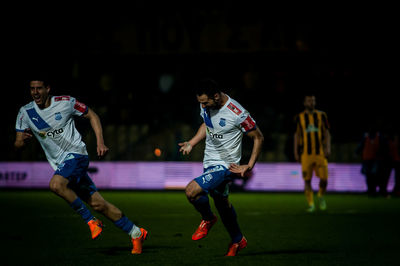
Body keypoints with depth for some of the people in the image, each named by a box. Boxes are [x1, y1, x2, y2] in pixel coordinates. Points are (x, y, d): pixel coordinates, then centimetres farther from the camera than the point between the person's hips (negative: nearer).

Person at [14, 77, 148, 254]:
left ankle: (91, 220, -17)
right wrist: (22, 139, -23)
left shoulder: (65, 102, -6)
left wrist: (100, 142, -5)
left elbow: (92, 116, 5)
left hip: (76, 154, -4)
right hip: (60, 164, 4)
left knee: (55, 184, -33)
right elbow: (17, 145, 2)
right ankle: (136, 233, 13)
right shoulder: (25, 113, 3)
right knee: (97, 204, 2)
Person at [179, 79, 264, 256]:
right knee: (221, 203, 22)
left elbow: (258, 138, -13)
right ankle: (238, 241, 42)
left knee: (191, 191, -23)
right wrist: (191, 143, 9)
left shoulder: (237, 114, -26)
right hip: (210, 162, 8)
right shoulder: (206, 105, -5)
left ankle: (208, 219, 7)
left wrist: (249, 166, -16)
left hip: (226, 166, -8)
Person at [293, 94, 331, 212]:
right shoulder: (299, 117, 6)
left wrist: (328, 148, -6)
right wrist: (296, 153, 5)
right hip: (306, 154, 0)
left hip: (320, 153, 0)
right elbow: (297, 135, 9)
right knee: (307, 180, -3)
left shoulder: (321, 115, 8)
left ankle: (321, 196, 24)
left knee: (324, 179, -5)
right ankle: (311, 204, 8)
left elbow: (327, 133, 7)